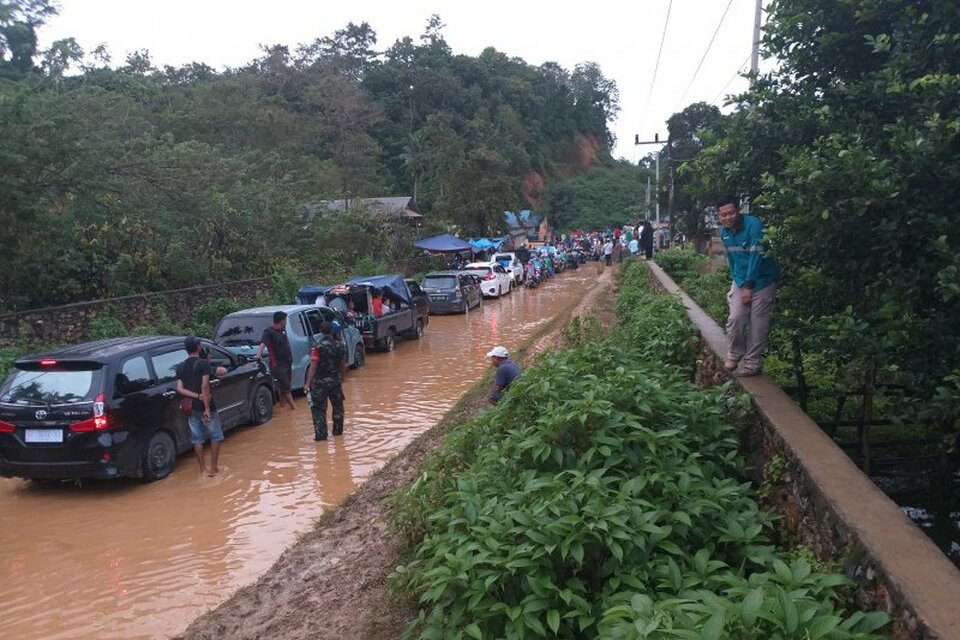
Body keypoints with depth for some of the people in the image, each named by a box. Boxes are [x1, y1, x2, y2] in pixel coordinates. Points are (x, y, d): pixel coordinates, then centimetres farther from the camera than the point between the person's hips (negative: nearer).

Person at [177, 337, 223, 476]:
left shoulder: (181, 367, 6)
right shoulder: (204, 363, -11)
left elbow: (180, 389, -3)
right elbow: (205, 386, -19)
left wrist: (197, 396, -10)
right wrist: (207, 408, -20)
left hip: (190, 407, 5)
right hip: (205, 407, -5)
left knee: (197, 439, 11)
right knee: (215, 436, 9)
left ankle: (203, 469, 15)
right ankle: (213, 468, 9)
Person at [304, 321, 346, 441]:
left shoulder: (318, 347, -13)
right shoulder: (339, 345, 3)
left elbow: (313, 367, -17)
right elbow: (343, 366, 9)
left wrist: (308, 384, -15)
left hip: (320, 382, -5)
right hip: (336, 381, 5)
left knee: (318, 408, 1)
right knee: (338, 406, 18)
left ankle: (321, 434, -5)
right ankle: (338, 430, 28)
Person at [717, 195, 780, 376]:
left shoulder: (754, 225, -20)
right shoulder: (724, 232, 2)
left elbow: (757, 256, -21)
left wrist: (748, 286, -20)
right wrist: (737, 280, 12)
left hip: (762, 281, -5)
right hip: (740, 281, 5)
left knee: (758, 324, -2)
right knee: (735, 319, -7)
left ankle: (751, 362, 9)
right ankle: (735, 354, 15)